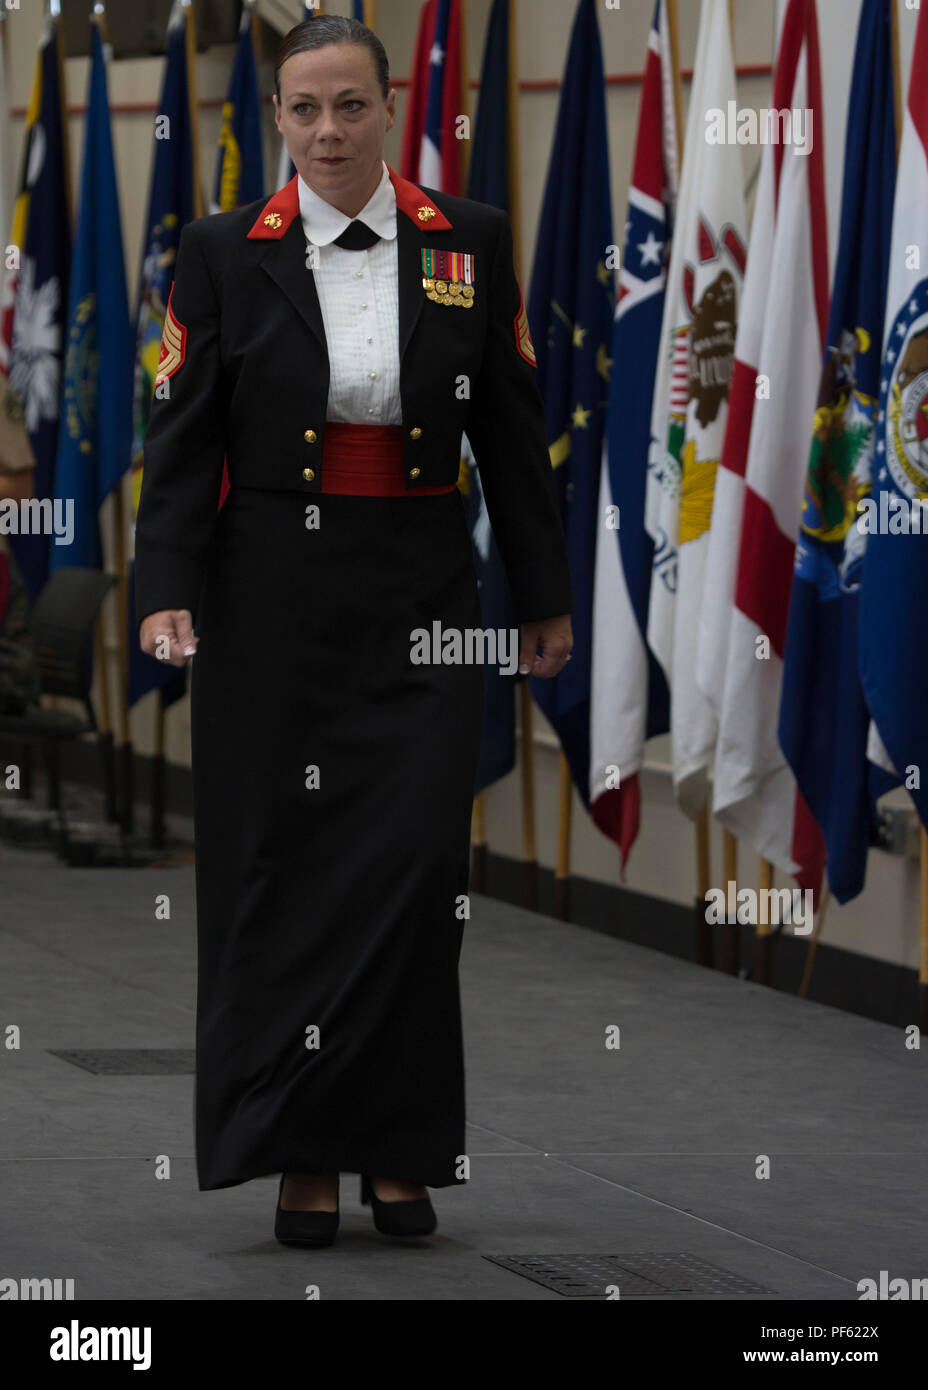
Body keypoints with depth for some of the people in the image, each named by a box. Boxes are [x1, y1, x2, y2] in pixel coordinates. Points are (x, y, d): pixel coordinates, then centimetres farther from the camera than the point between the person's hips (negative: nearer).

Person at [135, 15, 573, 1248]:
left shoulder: (469, 243, 4)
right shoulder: (225, 254, 0)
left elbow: (512, 430, 8)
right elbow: (182, 437, -1)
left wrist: (544, 596, 9)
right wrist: (167, 591, -12)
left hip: (420, 593, 1)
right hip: (276, 593, -1)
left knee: (416, 859, -5)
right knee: (286, 867, 1)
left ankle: (399, 1147, 7)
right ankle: (302, 1155, 9)